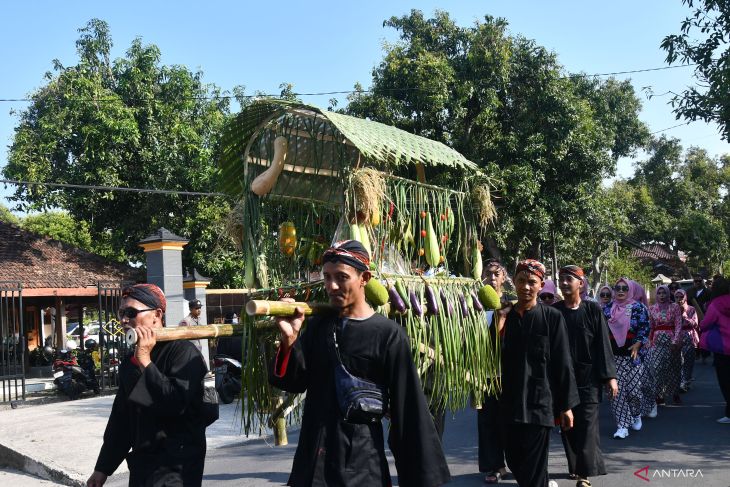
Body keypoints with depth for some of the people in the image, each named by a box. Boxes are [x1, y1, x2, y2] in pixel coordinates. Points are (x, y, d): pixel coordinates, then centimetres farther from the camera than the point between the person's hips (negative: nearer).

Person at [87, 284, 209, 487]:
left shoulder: (182, 351, -11)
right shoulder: (129, 362, 12)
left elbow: (177, 404, -23)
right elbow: (120, 418, 17)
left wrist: (145, 361, -21)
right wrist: (103, 468, 18)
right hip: (141, 464, 8)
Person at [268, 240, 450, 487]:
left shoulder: (388, 334, -11)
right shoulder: (317, 325, 4)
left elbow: (407, 409, -10)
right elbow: (295, 382, 2)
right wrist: (289, 340, -15)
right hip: (312, 459, 5)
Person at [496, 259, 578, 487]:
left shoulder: (552, 317, -4)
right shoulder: (504, 315, 6)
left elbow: (562, 363, -4)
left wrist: (566, 405, -5)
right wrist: (499, 325, -11)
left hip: (539, 402, -4)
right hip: (510, 402, 4)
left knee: (533, 468, -1)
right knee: (513, 460, 14)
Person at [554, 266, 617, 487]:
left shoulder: (593, 309, -2)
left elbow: (603, 343, -2)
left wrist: (609, 376, -5)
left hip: (588, 377, -2)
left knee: (586, 426, -3)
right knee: (567, 425, 9)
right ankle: (577, 466, 24)